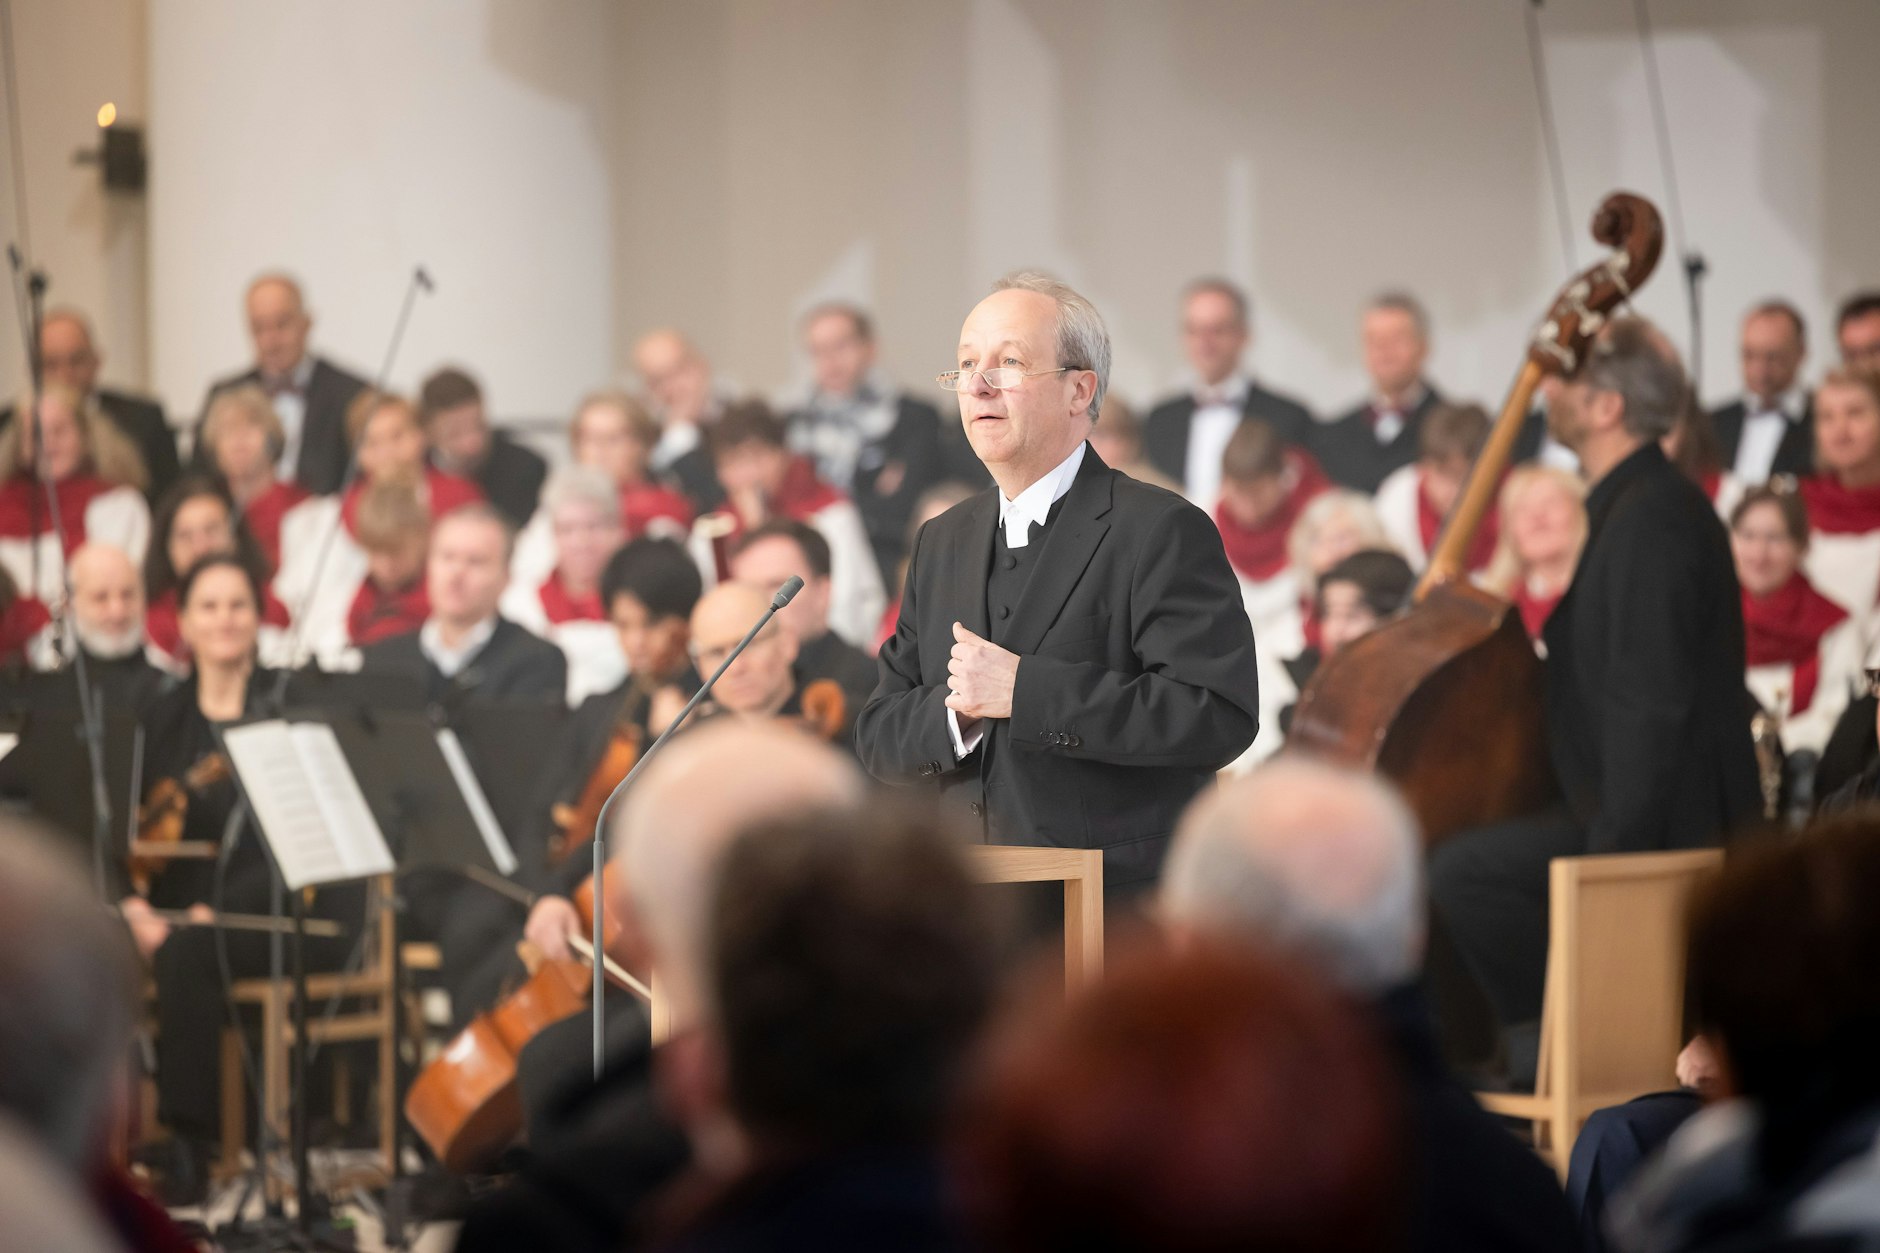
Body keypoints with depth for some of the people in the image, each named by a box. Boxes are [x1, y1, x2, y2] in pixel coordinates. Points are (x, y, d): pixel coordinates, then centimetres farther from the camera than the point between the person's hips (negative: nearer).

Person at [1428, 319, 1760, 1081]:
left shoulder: (1653, 518, -19)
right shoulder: (1637, 504, 15)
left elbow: (1653, 703, -24)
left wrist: (1613, 846, -24)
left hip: (1668, 830, -11)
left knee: (1464, 873, -21)